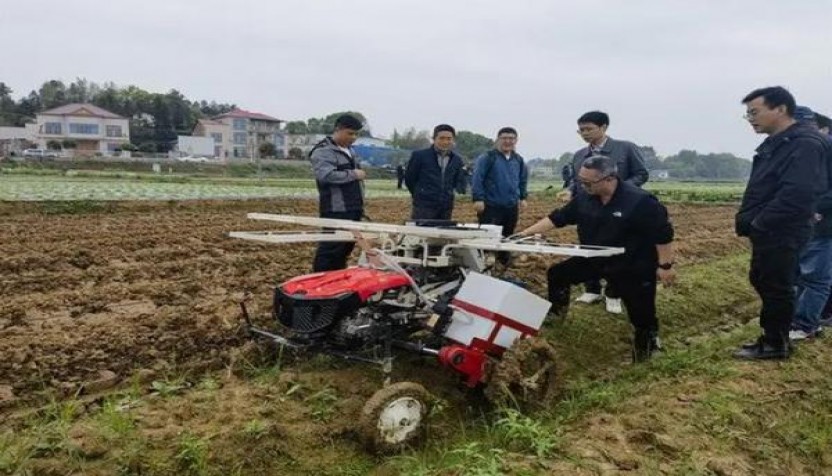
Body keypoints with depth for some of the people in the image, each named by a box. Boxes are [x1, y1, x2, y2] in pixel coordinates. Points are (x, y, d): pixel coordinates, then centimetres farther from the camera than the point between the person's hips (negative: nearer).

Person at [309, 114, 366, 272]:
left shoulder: (349, 150, 20)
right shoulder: (323, 151, -11)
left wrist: (359, 205, 21)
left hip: (352, 209, 9)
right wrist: (353, 174, -18)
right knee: (331, 249, -6)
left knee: (347, 246, 14)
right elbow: (326, 175, -28)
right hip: (336, 211, -9)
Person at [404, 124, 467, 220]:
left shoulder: (457, 160, 11)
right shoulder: (419, 155, -1)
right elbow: (409, 179, 7)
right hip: (423, 208, -4)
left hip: (446, 209, 4)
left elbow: (460, 182, 20)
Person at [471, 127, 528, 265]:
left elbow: (523, 179, 25)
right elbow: (476, 178, -11)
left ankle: (505, 263, 29)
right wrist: (478, 198, -17)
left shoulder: (518, 160, 12)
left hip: (512, 206, 6)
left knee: (507, 236, 15)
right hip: (491, 206, -6)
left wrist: (523, 197, 18)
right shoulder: (487, 157, -8)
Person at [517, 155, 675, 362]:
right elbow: (557, 218, 0)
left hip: (633, 267, -6)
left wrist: (665, 265, -18)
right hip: (595, 259, 7)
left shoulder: (639, 201, -27)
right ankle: (555, 315, 30)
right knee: (557, 274, 11)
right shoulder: (584, 198, -8)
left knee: (641, 314, -2)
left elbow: (663, 234, -21)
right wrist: (527, 232, -6)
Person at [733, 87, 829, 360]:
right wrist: (747, 219, 5)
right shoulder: (775, 144, 13)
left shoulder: (805, 144, -19)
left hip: (781, 234, -10)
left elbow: (798, 194, -28)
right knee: (762, 281, 18)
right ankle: (773, 336, 32)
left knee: (775, 288, 2)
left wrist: (759, 223, -21)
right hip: (767, 231, 10)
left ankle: (775, 344, 16)